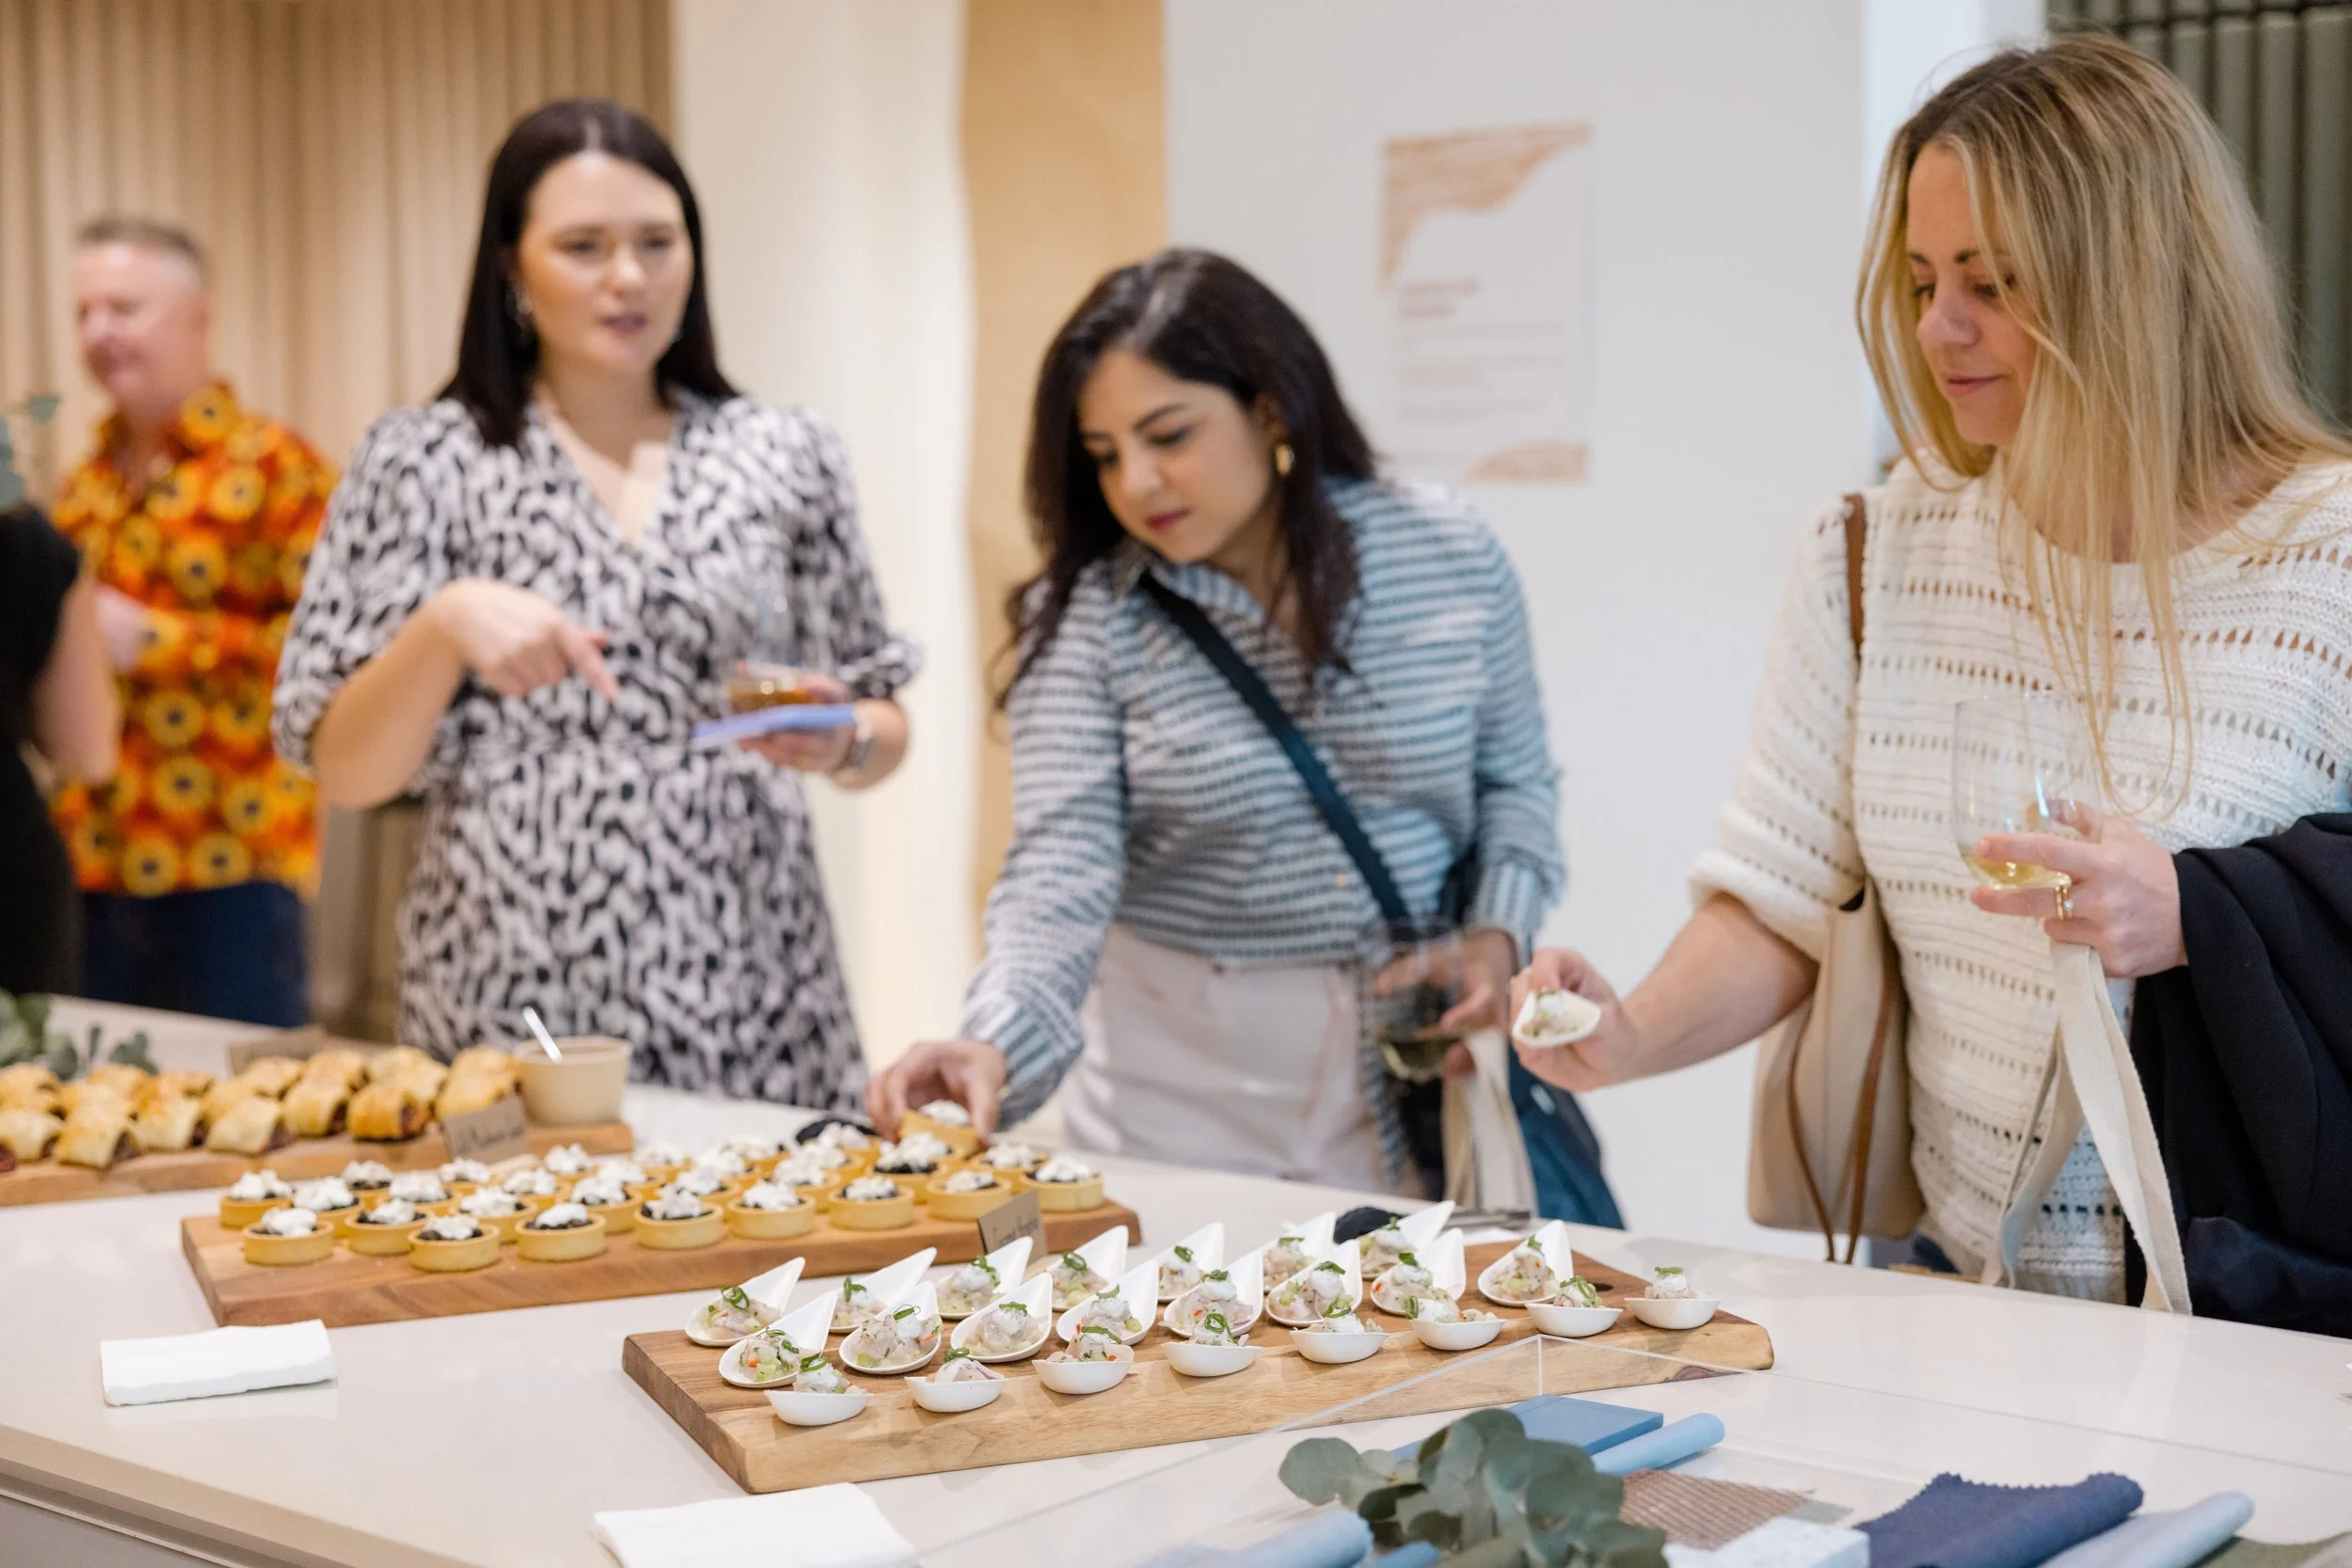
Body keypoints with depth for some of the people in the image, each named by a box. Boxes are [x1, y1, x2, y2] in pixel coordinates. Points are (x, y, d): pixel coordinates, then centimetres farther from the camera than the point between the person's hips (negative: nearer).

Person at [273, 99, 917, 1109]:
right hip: (510, 1007, -1)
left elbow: (883, 735, 12)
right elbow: (343, 772, -2)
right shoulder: (421, 463, 1)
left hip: (753, 1013, 2)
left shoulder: (784, 455, 6)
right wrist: (443, 626, -19)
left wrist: (839, 743, -11)